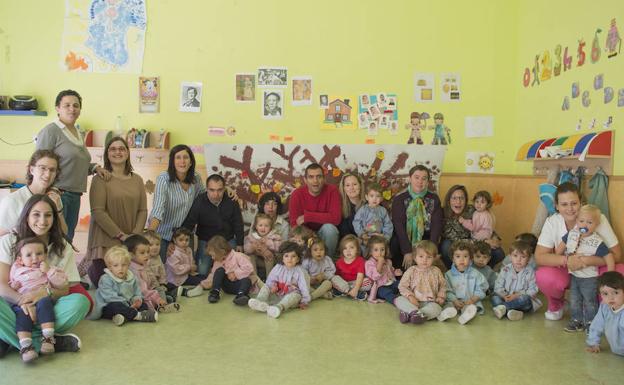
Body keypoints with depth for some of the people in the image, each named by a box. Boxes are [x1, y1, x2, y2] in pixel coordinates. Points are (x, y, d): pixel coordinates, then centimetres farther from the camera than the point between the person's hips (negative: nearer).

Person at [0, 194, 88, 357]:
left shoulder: (63, 249, 7)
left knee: (80, 301, -27)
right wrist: (23, 301, -26)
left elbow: (65, 290, 2)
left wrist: (46, 292, -21)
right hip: (15, 306, -1)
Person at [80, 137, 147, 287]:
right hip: (106, 240, -4)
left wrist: (135, 235, -8)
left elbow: (143, 210, 6)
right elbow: (98, 211, -13)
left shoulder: (137, 180, 10)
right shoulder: (100, 179, -6)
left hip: (130, 243, 5)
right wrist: (121, 235, -15)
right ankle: (88, 265, 31)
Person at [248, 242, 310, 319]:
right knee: (265, 287, -14)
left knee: (296, 295, -35)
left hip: (291, 294, -4)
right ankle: (260, 302, -44)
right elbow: (270, 280, 7)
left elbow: (304, 286, -9)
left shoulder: (299, 271, -8)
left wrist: (304, 301, -12)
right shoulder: (278, 268, 1)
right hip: (277, 295, 4)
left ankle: (279, 307, -60)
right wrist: (273, 286, -16)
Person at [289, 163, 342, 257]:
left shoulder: (332, 190, -16)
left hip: (325, 233, 0)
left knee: (329, 227, -31)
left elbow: (336, 218, -26)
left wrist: (307, 216, -26)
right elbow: (294, 224, -19)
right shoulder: (297, 194, -15)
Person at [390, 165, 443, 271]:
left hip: (424, 238, 2)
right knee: (395, 243, -31)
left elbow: (436, 225, -6)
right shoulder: (399, 198, -7)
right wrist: (407, 252, -26)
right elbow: (399, 225, -16)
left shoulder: (434, 198, 1)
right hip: (403, 237, -1)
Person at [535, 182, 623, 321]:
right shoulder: (552, 222, -15)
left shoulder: (598, 219, -18)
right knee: (544, 277, -33)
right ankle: (555, 306, 5)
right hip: (565, 272, 0)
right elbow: (539, 256, -18)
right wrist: (566, 260, -35)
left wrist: (585, 260, -34)